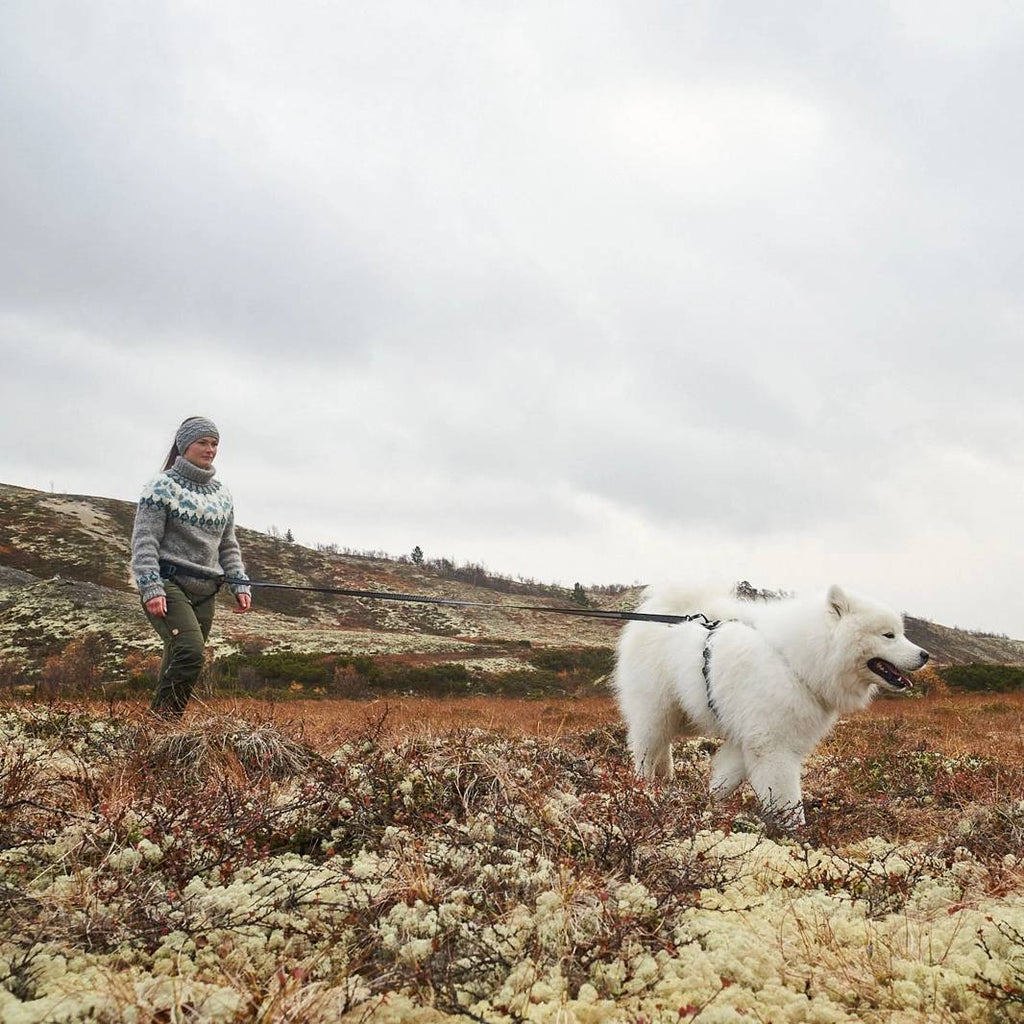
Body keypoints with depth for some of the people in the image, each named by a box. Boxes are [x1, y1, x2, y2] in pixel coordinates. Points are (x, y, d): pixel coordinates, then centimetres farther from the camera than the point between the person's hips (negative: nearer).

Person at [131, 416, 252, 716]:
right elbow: (144, 540, -7)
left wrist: (240, 585, 12)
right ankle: (162, 720, -16)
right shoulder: (163, 486, -2)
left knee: (178, 664, 4)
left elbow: (228, 546, 23)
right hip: (168, 584, -6)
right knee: (190, 651, -24)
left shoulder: (221, 494, 18)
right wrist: (151, 588, -17)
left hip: (204, 592, 6)